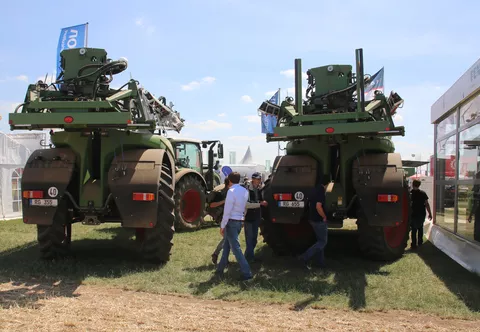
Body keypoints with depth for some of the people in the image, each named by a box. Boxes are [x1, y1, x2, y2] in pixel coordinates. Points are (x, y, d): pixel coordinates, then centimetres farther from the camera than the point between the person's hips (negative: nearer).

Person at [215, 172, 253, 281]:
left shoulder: (231, 191, -15)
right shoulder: (245, 191, 8)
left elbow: (227, 211, -17)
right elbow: (244, 206, 9)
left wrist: (222, 226, -12)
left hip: (231, 222, -8)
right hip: (240, 221, 8)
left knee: (236, 248, -6)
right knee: (226, 245, 19)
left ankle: (246, 273, -8)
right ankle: (220, 269, 28)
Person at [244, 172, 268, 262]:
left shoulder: (259, 189, 8)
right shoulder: (247, 189, -16)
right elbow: (247, 204, -23)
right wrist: (260, 203, -24)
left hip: (256, 217, 8)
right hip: (249, 217, -8)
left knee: (254, 238, 14)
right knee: (249, 238, -2)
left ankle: (249, 255, 25)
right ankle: (250, 257, 5)